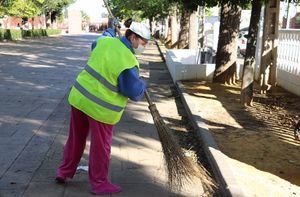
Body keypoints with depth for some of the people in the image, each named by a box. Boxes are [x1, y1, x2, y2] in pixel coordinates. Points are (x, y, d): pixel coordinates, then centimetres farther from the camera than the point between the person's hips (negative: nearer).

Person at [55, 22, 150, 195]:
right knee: (101, 147, 10)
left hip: (79, 97, 7)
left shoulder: (106, 42, -2)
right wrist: (142, 84, 7)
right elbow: (135, 93, -14)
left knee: (76, 138, 22)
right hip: (100, 108, -7)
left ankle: (64, 172, 38)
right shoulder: (128, 62, -22)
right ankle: (99, 184, 26)